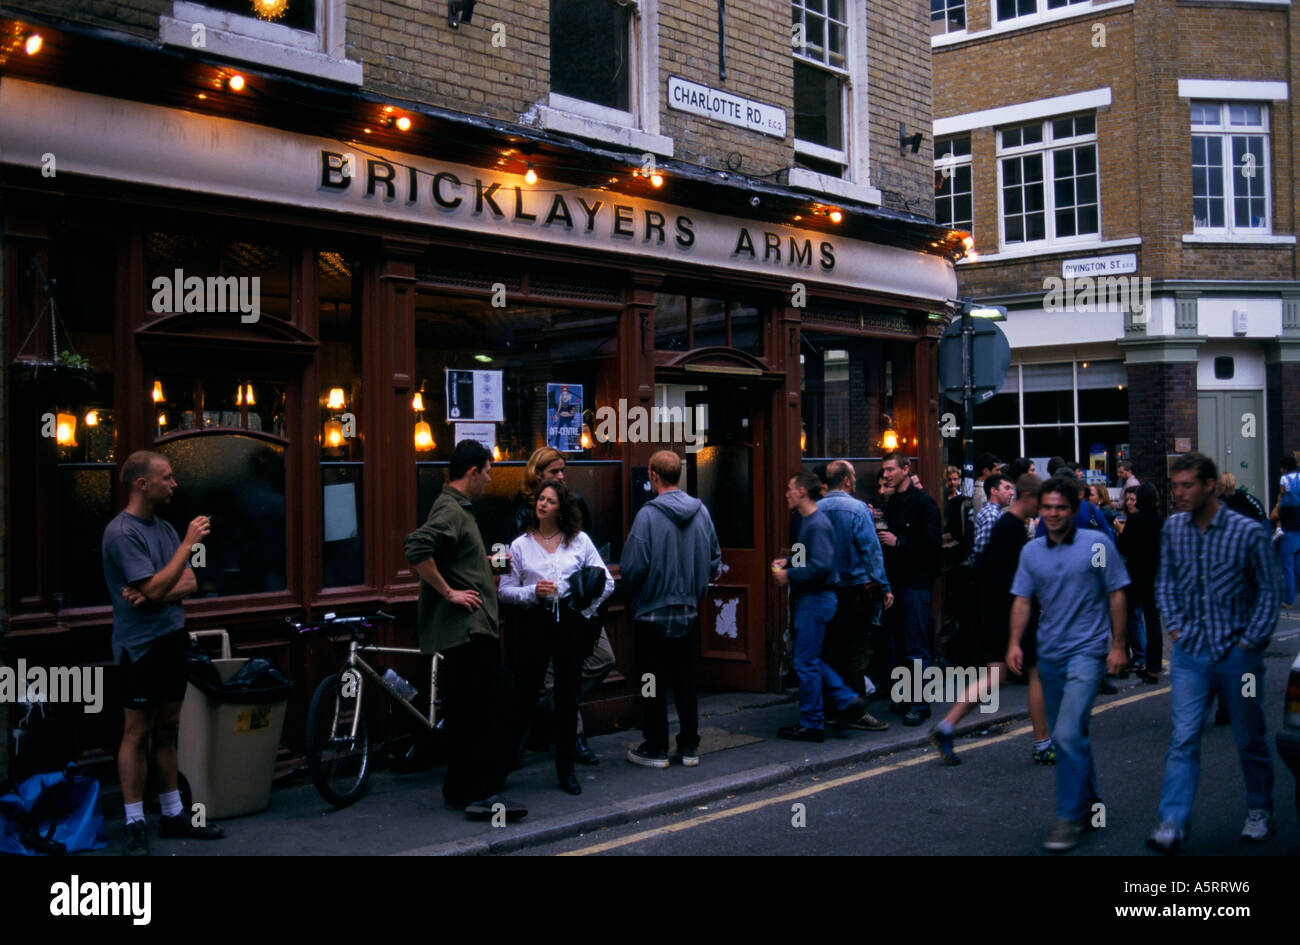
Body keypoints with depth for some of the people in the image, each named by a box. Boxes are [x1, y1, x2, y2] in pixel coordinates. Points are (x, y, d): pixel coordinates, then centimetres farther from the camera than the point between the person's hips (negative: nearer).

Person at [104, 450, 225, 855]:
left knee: (167, 730, 13)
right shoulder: (122, 533, -14)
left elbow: (189, 583, 5)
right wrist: (189, 542, -19)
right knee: (138, 733, -1)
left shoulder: (164, 528, 11)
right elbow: (155, 588, -21)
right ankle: (135, 825, 7)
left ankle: (174, 815, 22)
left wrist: (154, 594, -14)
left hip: (173, 640, 8)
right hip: (141, 646, -8)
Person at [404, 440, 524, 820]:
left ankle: (460, 790, 21)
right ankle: (484, 793, -9)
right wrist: (449, 592, -23)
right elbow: (416, 550, -29)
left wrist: (489, 561, 25)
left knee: (464, 713, 14)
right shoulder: (451, 511, -15)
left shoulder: (456, 508, 18)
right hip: (468, 627, -11)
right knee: (490, 709, -10)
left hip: (467, 629, 11)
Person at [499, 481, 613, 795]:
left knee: (568, 697, 6)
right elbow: (505, 589, 5)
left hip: (571, 623, 1)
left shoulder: (579, 541, 6)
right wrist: (533, 592, -11)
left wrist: (587, 609, -1)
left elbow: (607, 581, 8)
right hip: (536, 624, -1)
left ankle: (566, 769, 16)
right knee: (526, 695, -1)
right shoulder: (521, 545, 6)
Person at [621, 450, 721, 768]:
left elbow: (633, 567, -19)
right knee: (684, 677, 14)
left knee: (654, 680, 6)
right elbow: (715, 561, 7)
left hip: (652, 611, -5)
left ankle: (655, 748, 13)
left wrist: (632, 593, 1)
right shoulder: (701, 512, 0)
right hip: (688, 611, 5)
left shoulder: (648, 515, -17)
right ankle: (690, 747, 18)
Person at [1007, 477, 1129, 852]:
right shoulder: (1032, 552, 6)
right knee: (1068, 736, 15)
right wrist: (1015, 642, -3)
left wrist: (1118, 644, -5)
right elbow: (1022, 599, 8)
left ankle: (1070, 818, -8)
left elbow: (1116, 595, -2)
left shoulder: (1097, 544, -5)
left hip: (1086, 651, -5)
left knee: (1068, 733, -16)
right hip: (1049, 654, 5)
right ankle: (1090, 803, 34)